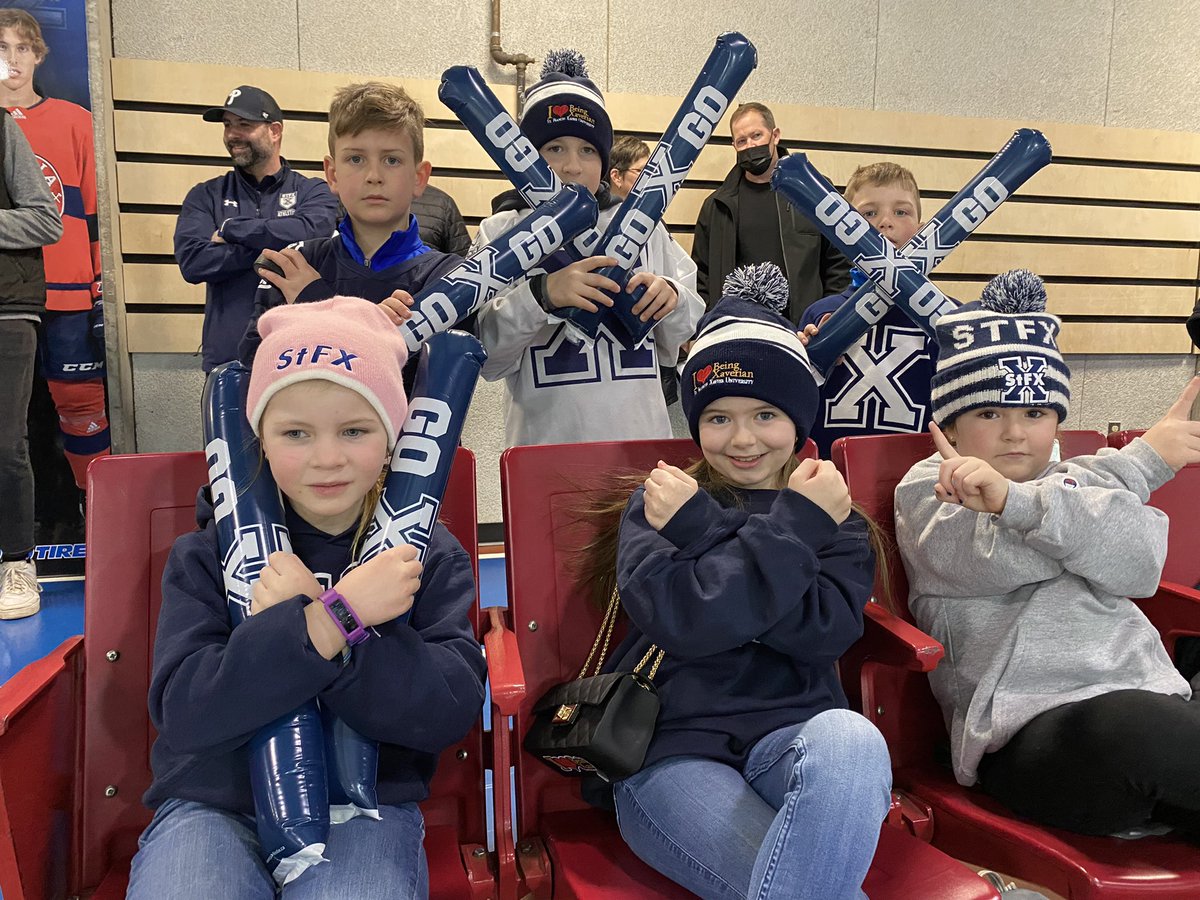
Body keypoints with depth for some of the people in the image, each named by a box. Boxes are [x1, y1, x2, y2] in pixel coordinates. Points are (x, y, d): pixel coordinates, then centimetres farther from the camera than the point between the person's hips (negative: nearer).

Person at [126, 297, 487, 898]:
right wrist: (332, 618, -27)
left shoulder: (428, 555, -2)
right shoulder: (207, 555, 0)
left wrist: (290, 622, -22)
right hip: (214, 802, 1)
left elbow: (454, 709, -15)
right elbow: (182, 710, -14)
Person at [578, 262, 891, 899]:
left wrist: (701, 528, -12)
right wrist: (791, 527, -10)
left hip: (794, 734, 3)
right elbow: (683, 620, -13)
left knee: (850, 740, -33)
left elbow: (823, 633, -8)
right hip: (674, 749, -3)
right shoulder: (656, 506, 7)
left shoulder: (836, 521, 13)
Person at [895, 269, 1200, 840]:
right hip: (1028, 733, -4)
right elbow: (1007, 558, -13)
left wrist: (1017, 500, -21)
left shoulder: (1072, 479, 20)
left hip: (1153, 697, 5)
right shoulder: (926, 491, 8)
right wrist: (1139, 463, -6)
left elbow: (1136, 568, -3)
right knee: (1133, 725, -33)